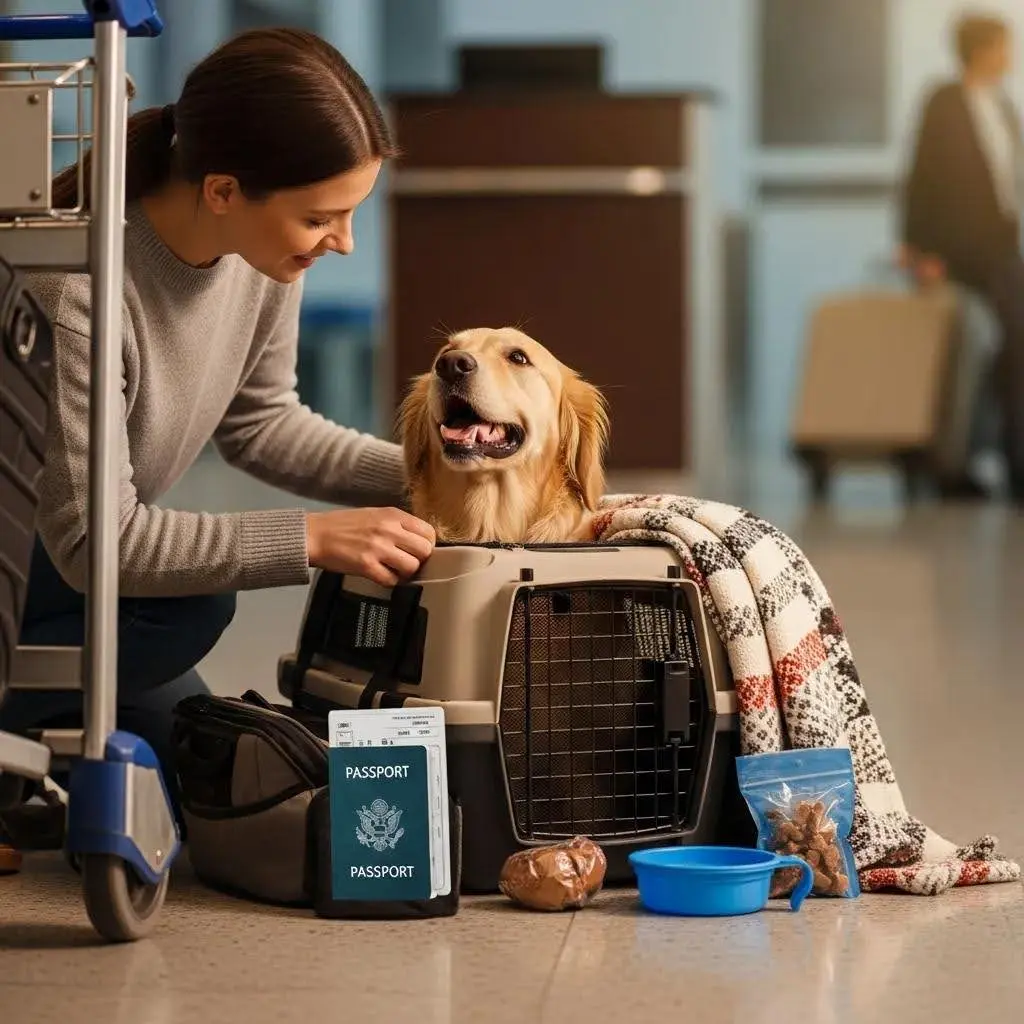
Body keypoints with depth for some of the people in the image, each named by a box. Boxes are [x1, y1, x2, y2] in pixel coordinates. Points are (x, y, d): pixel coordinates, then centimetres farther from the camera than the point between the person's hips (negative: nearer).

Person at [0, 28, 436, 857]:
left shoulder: (264, 253, -15)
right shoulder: (78, 288, -37)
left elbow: (257, 420, 2)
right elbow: (92, 541, -32)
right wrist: (314, 540, -34)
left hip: (69, 577, 8)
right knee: (188, 609, -31)